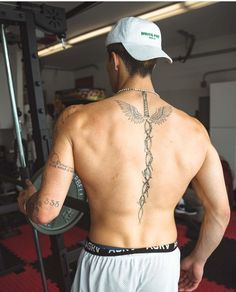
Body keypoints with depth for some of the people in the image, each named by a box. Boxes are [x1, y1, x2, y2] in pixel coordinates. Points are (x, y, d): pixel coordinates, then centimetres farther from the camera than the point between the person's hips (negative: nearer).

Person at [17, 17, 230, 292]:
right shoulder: (193, 130, -8)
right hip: (164, 263, 3)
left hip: (106, 264, -1)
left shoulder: (78, 120, -17)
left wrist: (26, 200, 8)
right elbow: (221, 212, -1)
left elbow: (45, 211, -17)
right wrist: (197, 259, 16)